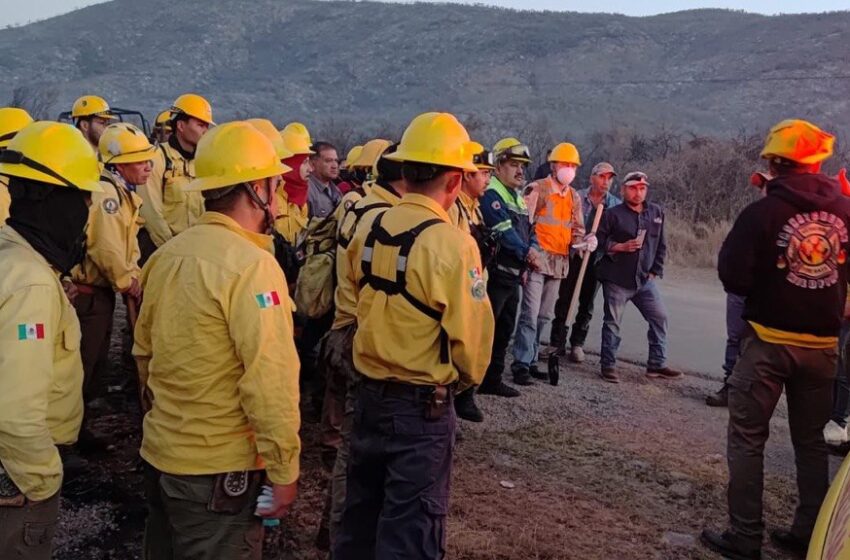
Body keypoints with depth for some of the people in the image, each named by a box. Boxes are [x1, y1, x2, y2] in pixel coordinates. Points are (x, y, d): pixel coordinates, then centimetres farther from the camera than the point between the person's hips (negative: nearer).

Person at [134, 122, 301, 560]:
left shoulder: (166, 255, 3)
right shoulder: (251, 265, -20)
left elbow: (144, 353, 13)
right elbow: (270, 382, -23)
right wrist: (284, 470, -15)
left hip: (159, 455, 7)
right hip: (217, 469, -7)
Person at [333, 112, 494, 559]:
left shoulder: (368, 232, 1)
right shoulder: (451, 243, -19)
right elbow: (471, 333, -14)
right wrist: (466, 378, 5)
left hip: (369, 393, 6)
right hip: (424, 404, -6)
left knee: (361, 510, 22)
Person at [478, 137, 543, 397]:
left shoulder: (518, 197, 19)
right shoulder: (491, 194, -11)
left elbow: (529, 229, 18)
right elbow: (504, 232, -21)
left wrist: (533, 248, -3)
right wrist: (527, 254, -17)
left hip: (513, 276, 10)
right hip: (495, 275, -10)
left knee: (504, 331, 16)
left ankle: (493, 380, 26)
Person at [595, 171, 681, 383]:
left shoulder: (656, 212, 8)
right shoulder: (613, 214, -5)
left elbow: (661, 245, 13)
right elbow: (599, 240, -6)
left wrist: (655, 271, 6)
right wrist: (620, 247, -19)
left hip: (645, 279, 5)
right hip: (617, 279, -4)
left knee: (660, 318, 3)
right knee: (612, 322, 2)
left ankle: (657, 364, 13)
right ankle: (608, 365, 12)